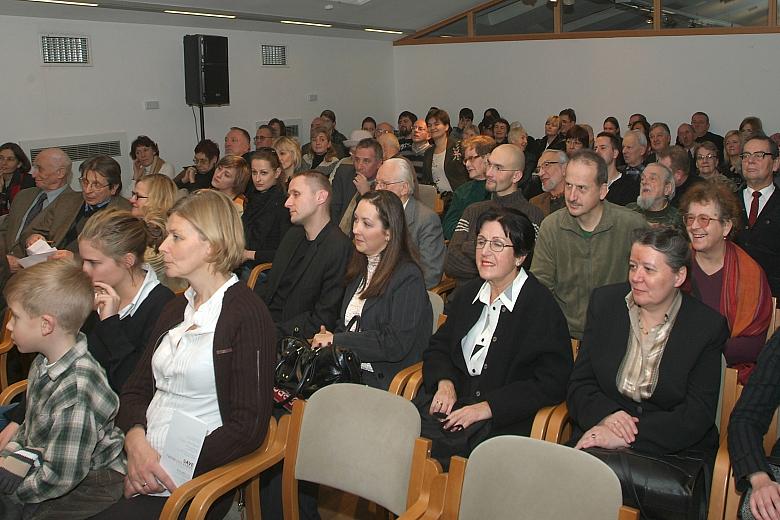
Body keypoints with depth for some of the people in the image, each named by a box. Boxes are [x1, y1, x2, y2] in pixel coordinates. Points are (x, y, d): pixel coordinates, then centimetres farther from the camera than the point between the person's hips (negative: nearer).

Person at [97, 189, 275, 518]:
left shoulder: (246, 314, -10)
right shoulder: (175, 309, 14)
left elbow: (249, 425, -14)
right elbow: (135, 388, 12)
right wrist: (135, 439, -9)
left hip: (196, 479, -6)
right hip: (142, 464, 6)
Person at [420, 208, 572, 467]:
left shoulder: (543, 307, -6)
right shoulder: (468, 293, 16)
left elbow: (551, 384, -11)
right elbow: (439, 346, 21)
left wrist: (487, 407, -17)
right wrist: (445, 382, -2)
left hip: (505, 419, -6)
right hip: (454, 400, 6)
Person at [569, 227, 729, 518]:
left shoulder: (708, 326, -2)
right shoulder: (605, 302, 7)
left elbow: (697, 417, -8)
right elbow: (579, 384, 6)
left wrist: (624, 437, -20)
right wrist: (604, 415, -17)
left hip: (675, 452, -1)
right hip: (600, 443, 2)